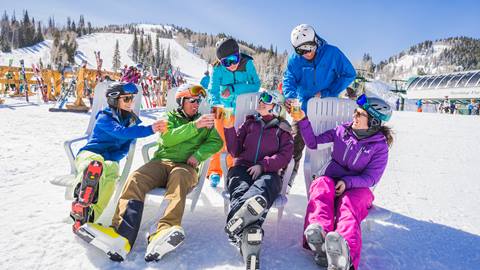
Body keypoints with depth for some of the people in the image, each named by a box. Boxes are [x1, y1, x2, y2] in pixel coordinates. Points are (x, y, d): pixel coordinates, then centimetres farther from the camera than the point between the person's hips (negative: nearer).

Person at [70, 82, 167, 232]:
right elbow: (122, 132, -27)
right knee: (95, 165, -41)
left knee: (111, 174, -34)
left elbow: (125, 149, 7)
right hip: (89, 154, -3)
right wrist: (150, 129, -38)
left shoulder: (132, 120, 11)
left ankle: (88, 219, -43)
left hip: (110, 159, 4)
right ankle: (80, 209, -53)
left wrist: (111, 159, -14)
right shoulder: (104, 118, -6)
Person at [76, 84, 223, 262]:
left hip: (185, 166, -1)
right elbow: (167, 138, -2)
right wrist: (194, 126, -12)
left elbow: (216, 141, 10)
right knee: (135, 179, -29)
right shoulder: (170, 117, 19)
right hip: (162, 161, 2)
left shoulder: (204, 121, 23)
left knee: (179, 176, -38)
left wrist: (198, 155, -7)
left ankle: (164, 232, -59)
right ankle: (121, 237, -45)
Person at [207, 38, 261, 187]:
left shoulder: (247, 64, -18)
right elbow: (213, 90, -21)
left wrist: (233, 89, -26)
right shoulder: (218, 69, -18)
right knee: (221, 139, -3)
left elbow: (255, 85, -19)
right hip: (223, 108, 0)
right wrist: (215, 105, -42)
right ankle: (215, 171, 13)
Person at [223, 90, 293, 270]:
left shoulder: (282, 129, 21)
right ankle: (250, 232, -63)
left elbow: (285, 156, 6)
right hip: (243, 168, 2)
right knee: (241, 189, -35)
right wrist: (229, 128, 4)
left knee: (262, 187, -39)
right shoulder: (250, 123, 26)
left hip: (267, 172, -1)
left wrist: (263, 165, -10)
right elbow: (235, 151, 17)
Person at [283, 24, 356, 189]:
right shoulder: (295, 60, -4)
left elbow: (349, 74, -8)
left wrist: (326, 93, -15)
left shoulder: (332, 53, -10)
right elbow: (289, 80, -12)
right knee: (295, 144, -2)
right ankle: (286, 180, 9)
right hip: (303, 108, 1)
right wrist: (289, 96, -35)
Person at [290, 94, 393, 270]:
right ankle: (319, 236, -61)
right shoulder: (342, 131, 7)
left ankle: (344, 254, -67)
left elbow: (371, 178, -4)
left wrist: (347, 182, -21)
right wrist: (302, 120, -3)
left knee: (349, 204, -37)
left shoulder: (380, 146, -1)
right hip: (331, 181, 2)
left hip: (357, 187, -2)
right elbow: (313, 143, 8)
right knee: (321, 184, -34)